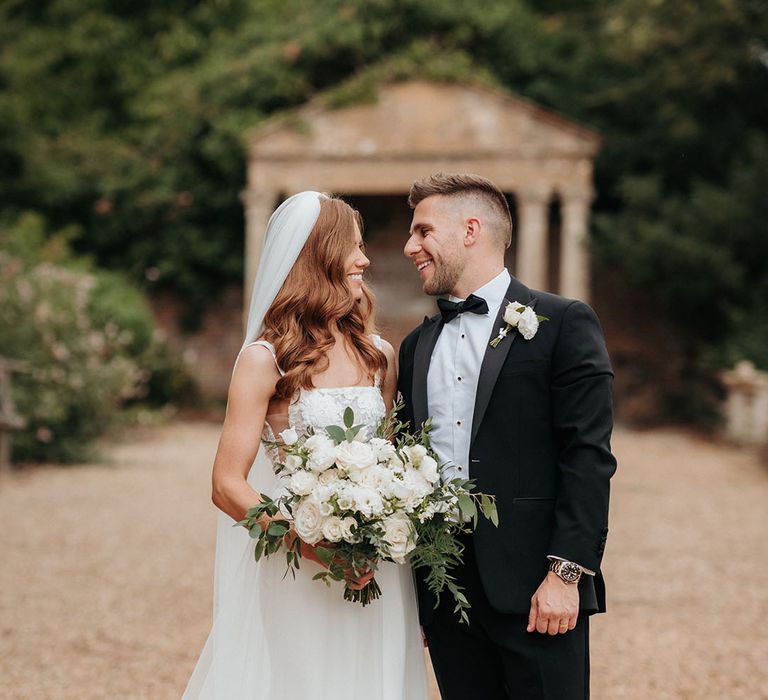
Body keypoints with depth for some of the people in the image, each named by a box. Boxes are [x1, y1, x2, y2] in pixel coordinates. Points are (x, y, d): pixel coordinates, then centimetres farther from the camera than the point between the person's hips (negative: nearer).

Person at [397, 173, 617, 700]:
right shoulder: (417, 346, 16)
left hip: (535, 592, -5)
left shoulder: (563, 323, -2)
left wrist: (566, 574, -15)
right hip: (444, 594, 5)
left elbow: (588, 457, -9)